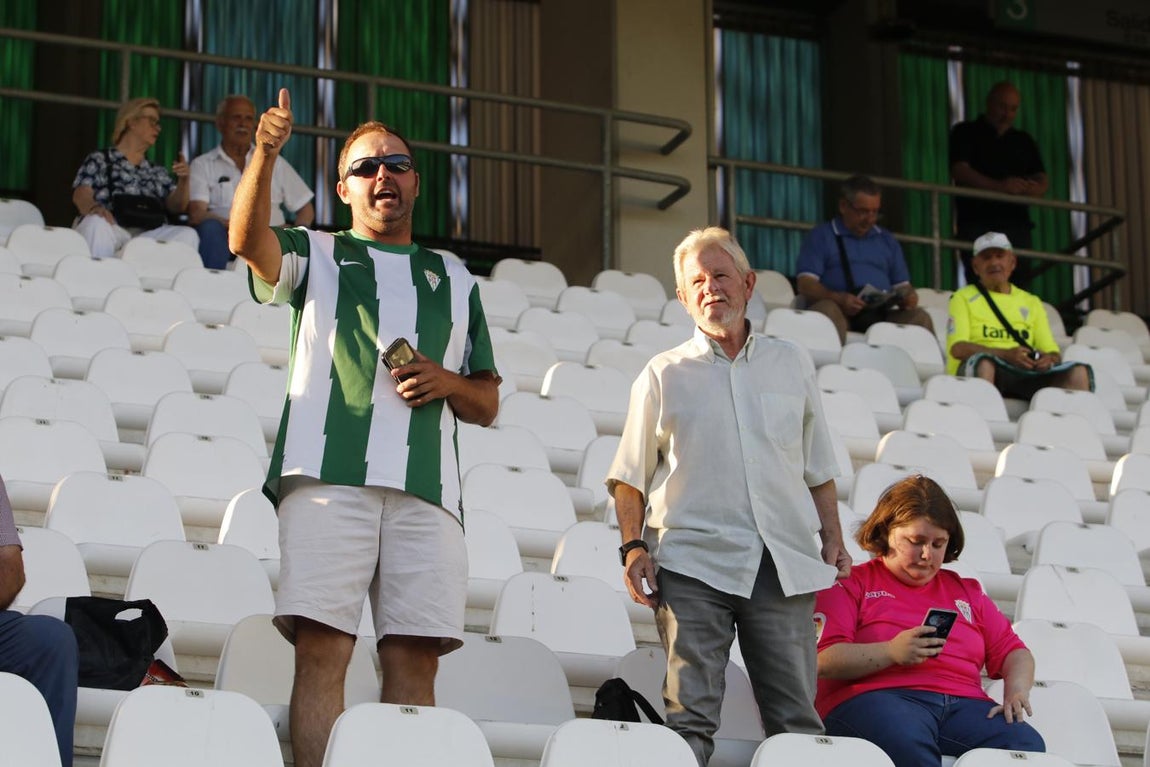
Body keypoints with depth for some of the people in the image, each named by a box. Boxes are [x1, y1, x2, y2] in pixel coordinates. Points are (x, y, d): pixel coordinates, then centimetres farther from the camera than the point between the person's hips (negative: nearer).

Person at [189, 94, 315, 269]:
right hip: (224, 241, -1)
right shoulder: (202, 165, 14)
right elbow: (196, 214, -2)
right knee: (210, 227, -36)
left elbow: (306, 209, 22)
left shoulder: (274, 163, 23)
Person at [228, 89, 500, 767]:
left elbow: (488, 405, 27)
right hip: (329, 476, -2)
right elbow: (248, 239, -4)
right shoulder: (315, 255, 19)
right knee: (322, 648, -13)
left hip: (427, 487, 3)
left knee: (415, 659, -6)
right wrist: (266, 154, -21)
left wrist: (448, 382, 4)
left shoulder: (455, 281, 27)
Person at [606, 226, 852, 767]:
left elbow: (818, 466, 21)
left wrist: (832, 538, 10)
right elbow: (631, 476, 9)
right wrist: (634, 547, -3)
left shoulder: (791, 365, 18)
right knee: (690, 713, -7)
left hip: (784, 560, 2)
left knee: (796, 715, -1)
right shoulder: (665, 375, 11)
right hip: (694, 560, -2)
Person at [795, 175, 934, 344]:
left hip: (880, 314, 4)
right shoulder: (821, 236, 14)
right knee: (827, 310, -38)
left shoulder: (887, 241, 28)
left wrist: (908, 297, -3)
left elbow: (903, 285, 24)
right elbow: (805, 284, 2)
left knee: (919, 316, -25)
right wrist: (838, 298, -19)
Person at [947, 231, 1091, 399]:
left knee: (1079, 372, -21)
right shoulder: (963, 298, 13)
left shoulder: (1032, 303, 25)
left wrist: (1050, 359, -10)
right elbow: (957, 348, -3)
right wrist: (1006, 354, -19)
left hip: (1026, 374, 4)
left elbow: (1053, 352, 17)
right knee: (984, 363, -39)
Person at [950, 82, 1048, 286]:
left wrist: (1032, 189, -14)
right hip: (976, 223, -4)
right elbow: (959, 171, -8)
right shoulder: (965, 133, 8)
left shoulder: (1024, 141, 21)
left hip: (1017, 223, 4)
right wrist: (1000, 186, -22)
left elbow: (1041, 181, 14)